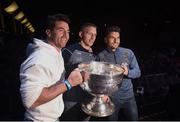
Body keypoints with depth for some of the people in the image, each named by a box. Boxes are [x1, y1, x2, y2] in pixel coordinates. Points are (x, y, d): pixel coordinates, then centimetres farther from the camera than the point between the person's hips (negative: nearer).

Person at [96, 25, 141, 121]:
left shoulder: (128, 52, -3)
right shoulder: (100, 56, -8)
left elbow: (137, 72, 0)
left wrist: (128, 72, -20)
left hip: (128, 96, 2)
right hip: (110, 98, -1)